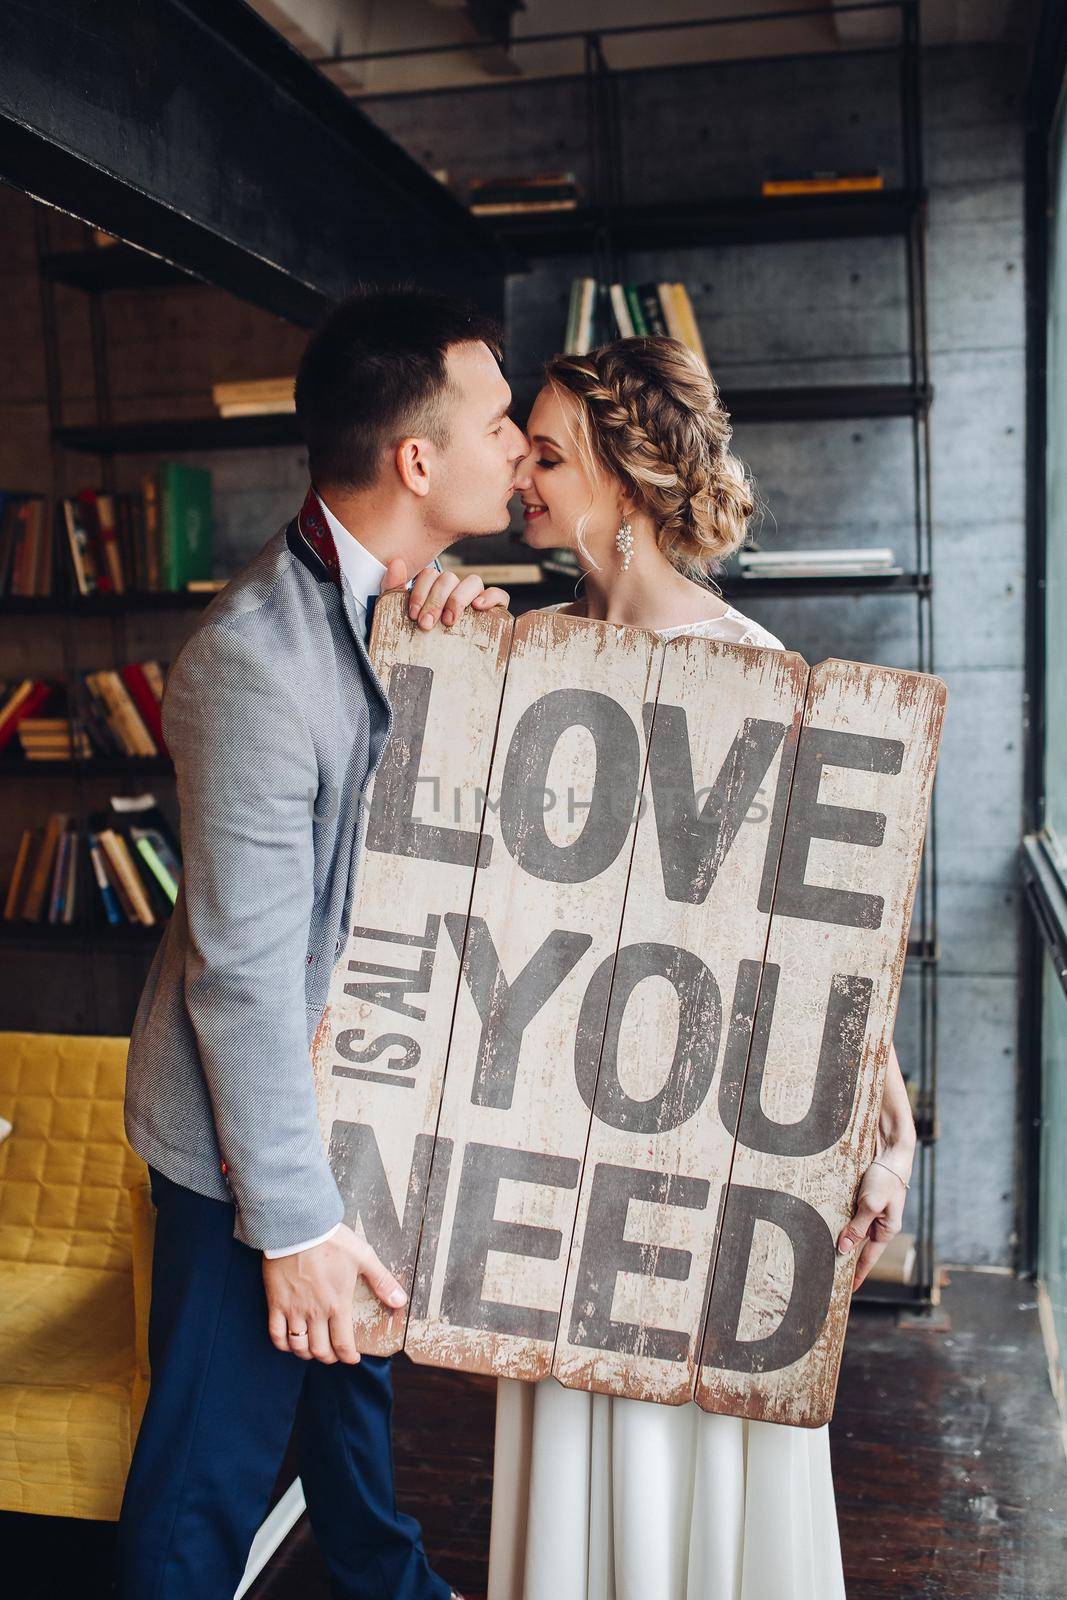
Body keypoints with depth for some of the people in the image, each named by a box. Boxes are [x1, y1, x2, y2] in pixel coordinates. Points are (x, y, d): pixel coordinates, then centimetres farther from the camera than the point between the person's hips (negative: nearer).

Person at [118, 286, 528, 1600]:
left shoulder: (394, 598, -2)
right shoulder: (254, 660, -30)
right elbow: (244, 971, -27)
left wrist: (468, 617, -15)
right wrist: (294, 1223, -20)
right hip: (250, 1136, -9)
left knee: (353, 1375, 30)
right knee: (218, 1455, 10)